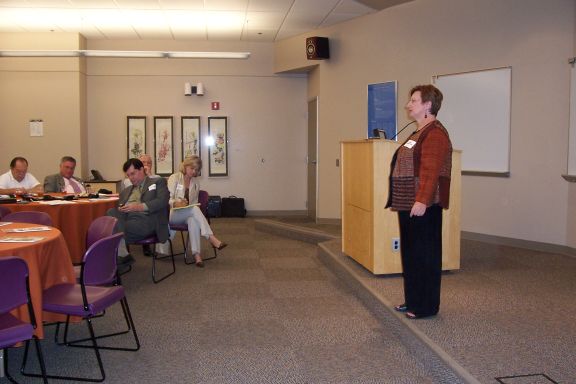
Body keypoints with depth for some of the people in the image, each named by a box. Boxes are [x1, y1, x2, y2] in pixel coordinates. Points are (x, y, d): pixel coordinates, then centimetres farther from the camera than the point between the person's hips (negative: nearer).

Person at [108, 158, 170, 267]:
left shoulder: (158, 182, 15)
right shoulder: (125, 191, 33)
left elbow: (162, 201, -3)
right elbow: (120, 208, 24)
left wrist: (139, 206, -15)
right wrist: (119, 210, -2)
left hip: (147, 220, -6)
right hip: (127, 219, 6)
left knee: (114, 228, -28)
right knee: (112, 212, -27)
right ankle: (122, 255, -26)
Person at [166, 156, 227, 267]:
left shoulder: (196, 183, 13)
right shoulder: (174, 178, -1)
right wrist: (176, 203, -30)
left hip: (188, 214, 4)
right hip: (172, 213, -4)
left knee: (193, 221, -35)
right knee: (194, 209, -34)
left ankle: (196, 254, -45)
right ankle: (211, 238, -41)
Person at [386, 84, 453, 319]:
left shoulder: (435, 133, -14)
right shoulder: (419, 133, 18)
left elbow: (431, 171, -23)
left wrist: (422, 201, -28)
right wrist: (396, 199, 20)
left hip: (423, 206, -10)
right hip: (408, 203, 10)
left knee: (424, 255, -1)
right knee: (410, 253, 15)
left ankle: (426, 306, 9)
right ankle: (412, 300, 26)